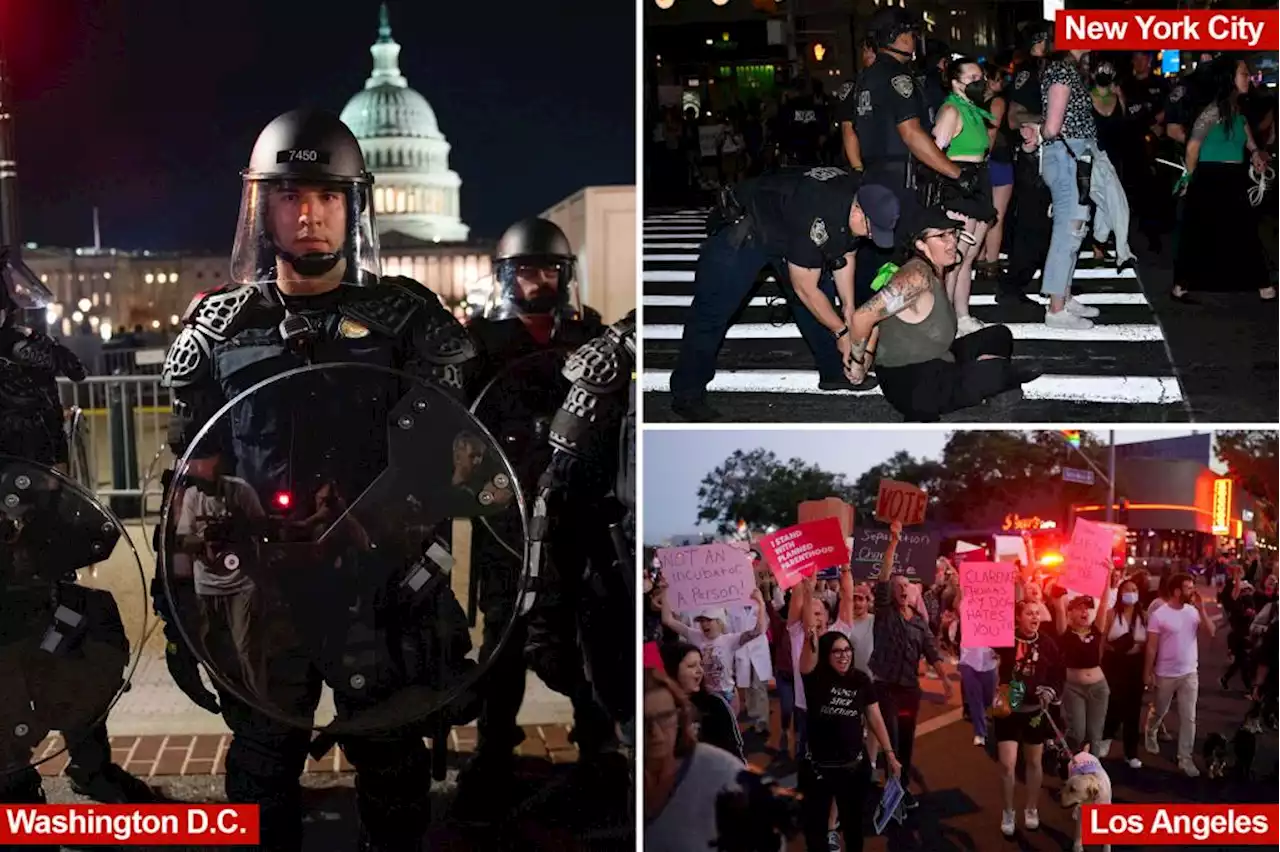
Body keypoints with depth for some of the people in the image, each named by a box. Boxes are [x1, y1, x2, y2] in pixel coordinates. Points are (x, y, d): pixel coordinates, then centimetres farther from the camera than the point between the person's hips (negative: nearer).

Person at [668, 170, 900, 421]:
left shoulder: (862, 199, -13)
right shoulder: (815, 219, -39)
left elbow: (845, 254, 7)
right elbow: (805, 289, -27)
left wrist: (849, 308, 3)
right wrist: (842, 332, -17)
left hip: (786, 230, 9)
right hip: (741, 230, -9)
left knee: (822, 304, 6)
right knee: (713, 312, -12)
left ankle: (835, 373, 19)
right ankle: (687, 395, -7)